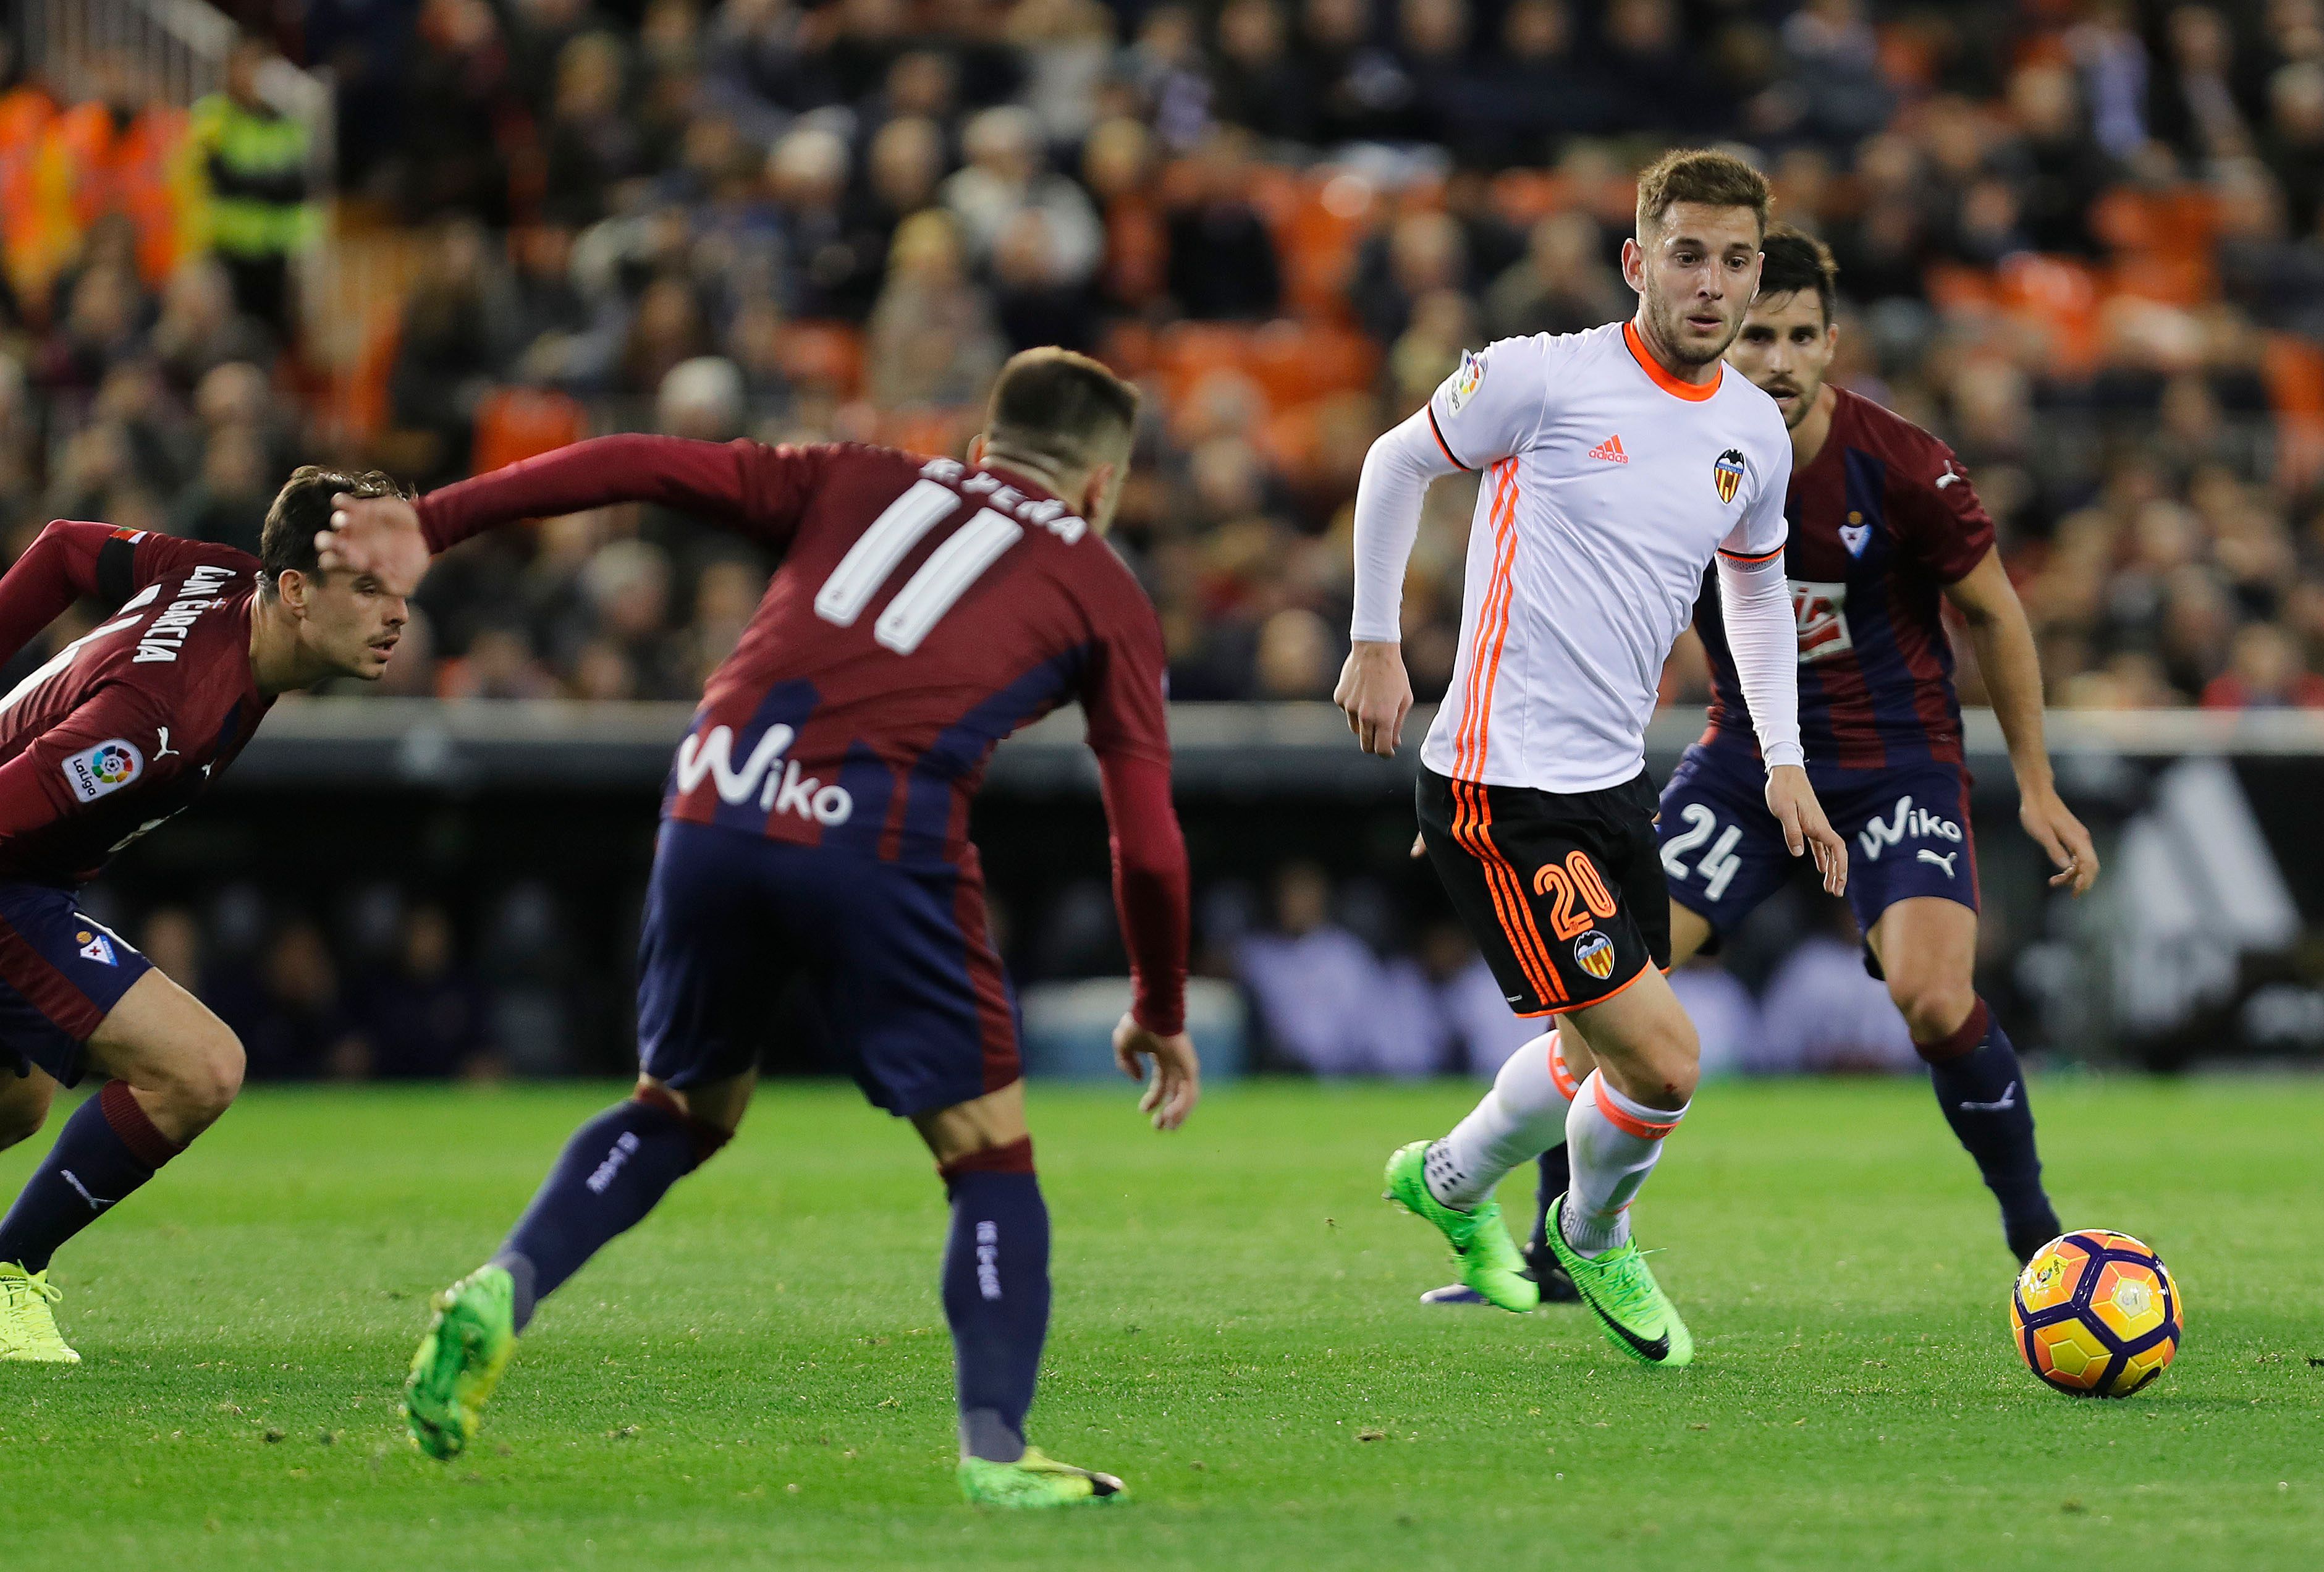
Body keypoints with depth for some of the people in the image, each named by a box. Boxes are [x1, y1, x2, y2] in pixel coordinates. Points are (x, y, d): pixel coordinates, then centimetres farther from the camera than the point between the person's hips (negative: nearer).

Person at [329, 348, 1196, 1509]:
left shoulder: (858, 486, 27)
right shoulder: (1103, 593, 19)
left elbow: (645, 466, 15)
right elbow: (1148, 843, 15)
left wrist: (429, 521, 15)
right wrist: (1161, 1014, 29)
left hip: (715, 802, 4)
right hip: (878, 835, -4)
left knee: (683, 1108, 25)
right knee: (988, 1157, 9)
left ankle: (503, 1288, 6)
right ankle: (993, 1448, -3)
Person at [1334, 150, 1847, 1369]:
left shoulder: (1754, 433, 6)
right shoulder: (1544, 378, -12)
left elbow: (1758, 587, 25)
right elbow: (1395, 466, 3)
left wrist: (1784, 764, 18)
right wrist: (1375, 647, 5)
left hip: (1615, 781, 8)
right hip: (1499, 788, -8)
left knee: (1615, 1053, 19)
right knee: (1662, 1062, -12)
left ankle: (1450, 1181, 47)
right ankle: (1593, 1236, 19)